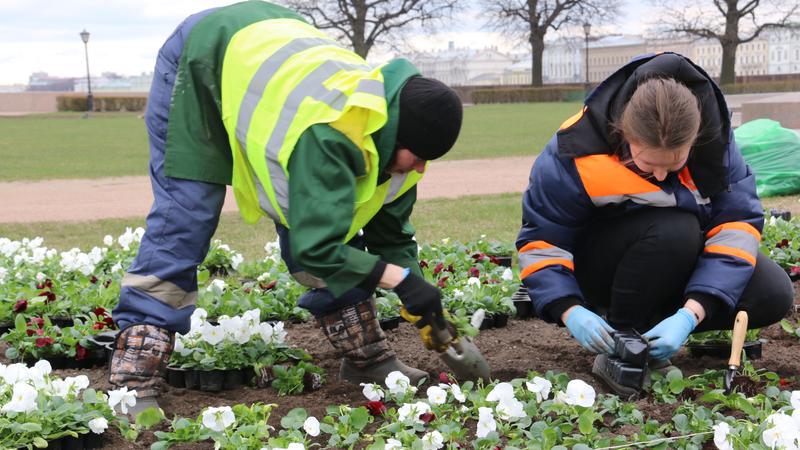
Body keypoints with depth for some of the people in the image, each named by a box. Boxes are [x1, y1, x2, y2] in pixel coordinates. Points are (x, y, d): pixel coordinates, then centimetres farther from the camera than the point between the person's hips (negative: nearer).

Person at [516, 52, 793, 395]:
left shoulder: (711, 138, -22)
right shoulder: (576, 153, -30)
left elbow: (737, 224, -24)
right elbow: (541, 240, -22)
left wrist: (689, 315, -37)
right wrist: (570, 312, -39)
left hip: (680, 257, 4)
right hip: (599, 269, -4)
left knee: (772, 296, -18)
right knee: (674, 229, -36)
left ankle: (652, 325, -3)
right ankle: (620, 345, -18)